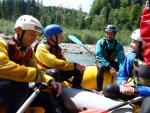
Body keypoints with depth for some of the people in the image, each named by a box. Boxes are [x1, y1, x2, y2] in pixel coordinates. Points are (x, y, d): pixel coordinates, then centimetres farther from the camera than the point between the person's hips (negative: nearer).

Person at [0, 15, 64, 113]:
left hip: (16, 89, 8)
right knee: (19, 84, -37)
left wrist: (50, 81, -14)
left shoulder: (29, 51, 6)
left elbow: (37, 70, 7)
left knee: (47, 98, 7)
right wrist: (33, 74, -30)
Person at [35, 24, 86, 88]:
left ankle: (76, 87, 13)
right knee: (55, 72, -40)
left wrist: (76, 65, -11)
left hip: (57, 73, 8)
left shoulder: (56, 47, 8)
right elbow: (54, 63, -29)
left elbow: (64, 61, 8)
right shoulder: (42, 47, -18)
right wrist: (74, 65, -30)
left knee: (78, 69, -1)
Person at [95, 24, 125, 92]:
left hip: (112, 62, 3)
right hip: (101, 61, -2)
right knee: (102, 67, -37)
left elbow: (121, 59, -16)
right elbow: (99, 56, -25)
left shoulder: (118, 45, -10)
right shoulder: (101, 42, -15)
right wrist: (110, 67, -37)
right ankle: (99, 90, -27)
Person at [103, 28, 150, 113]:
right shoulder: (132, 57, 0)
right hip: (131, 90, 5)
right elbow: (121, 75, 7)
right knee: (109, 89, -16)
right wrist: (123, 84, -15)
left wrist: (135, 90, -25)